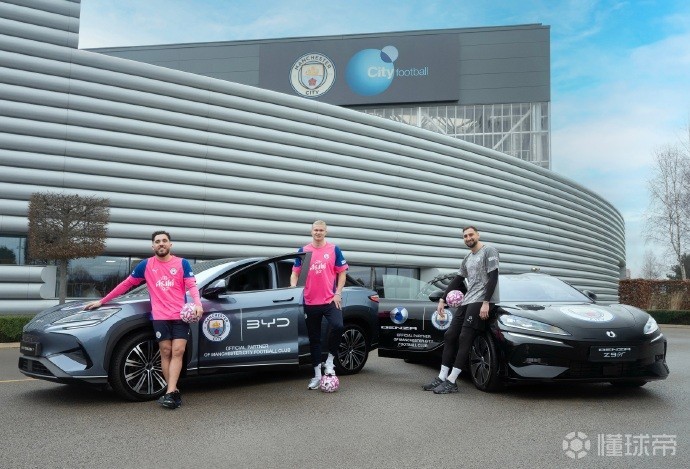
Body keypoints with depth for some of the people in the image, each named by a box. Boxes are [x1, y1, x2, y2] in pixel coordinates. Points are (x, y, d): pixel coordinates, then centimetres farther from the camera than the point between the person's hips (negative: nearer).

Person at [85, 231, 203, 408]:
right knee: (166, 353, -3)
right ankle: (174, 392, 0)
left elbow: (192, 285, -1)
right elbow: (127, 284, 16)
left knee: (177, 352, -10)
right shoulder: (146, 265, 10)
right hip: (160, 317, 1)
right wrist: (102, 301, 17)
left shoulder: (182, 263, 7)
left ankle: (170, 392, -13)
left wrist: (197, 304, -22)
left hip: (181, 316, -1)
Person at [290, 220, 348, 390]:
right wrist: (293, 288, -10)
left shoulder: (334, 250, 4)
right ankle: (317, 375, 19)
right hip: (310, 302, 2)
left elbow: (342, 273, 5)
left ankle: (330, 361, -2)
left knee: (338, 326, -25)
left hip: (330, 300, -2)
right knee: (314, 339, 8)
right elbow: (295, 273, 9)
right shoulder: (303, 251, 8)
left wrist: (338, 293, -5)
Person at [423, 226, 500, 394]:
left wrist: (486, 303, -19)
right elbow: (456, 281, 25)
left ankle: (451, 382, -13)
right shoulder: (467, 259, 23)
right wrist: (442, 300, 17)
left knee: (464, 339, -14)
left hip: (481, 301, -9)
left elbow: (493, 278, -11)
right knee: (450, 336, 3)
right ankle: (442, 378, 7)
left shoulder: (489, 250, -2)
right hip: (467, 302, 9)